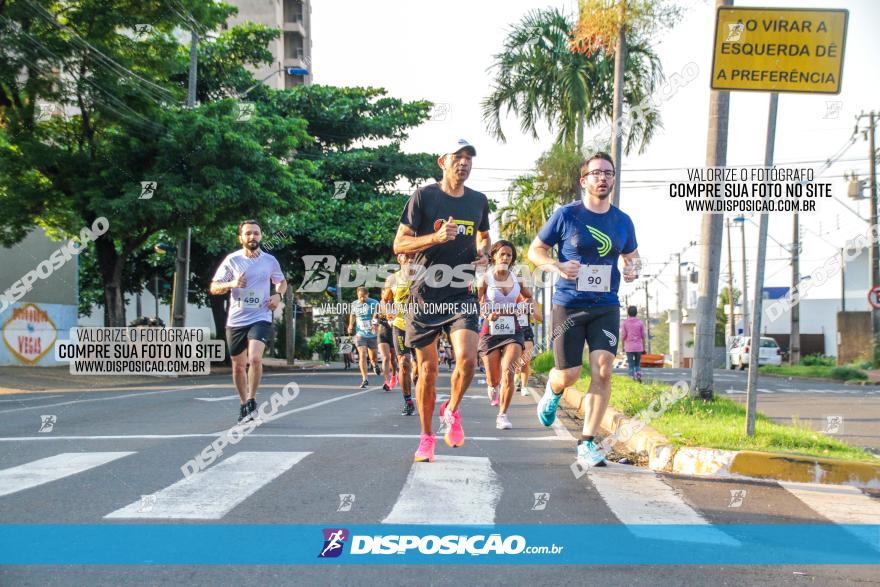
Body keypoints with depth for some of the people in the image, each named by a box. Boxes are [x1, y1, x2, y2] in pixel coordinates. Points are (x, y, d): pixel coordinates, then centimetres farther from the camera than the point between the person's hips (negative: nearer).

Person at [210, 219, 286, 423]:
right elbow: (213, 288, -1)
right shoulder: (232, 260, -1)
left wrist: (278, 295, 0)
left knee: (255, 358, -22)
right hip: (236, 320, 1)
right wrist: (232, 284, -20)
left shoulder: (270, 260, 3)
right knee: (238, 365, 9)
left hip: (260, 318, -1)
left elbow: (282, 281, 21)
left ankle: (251, 402, -6)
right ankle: (244, 404, 28)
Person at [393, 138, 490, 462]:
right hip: (425, 293, -2)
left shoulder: (479, 201, 10)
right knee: (427, 369, 2)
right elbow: (399, 244, -5)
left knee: (468, 359, -17)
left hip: (462, 293, 2)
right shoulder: (424, 196, -2)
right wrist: (436, 237, -20)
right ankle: (426, 436, 19)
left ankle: (452, 411, 13)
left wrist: (484, 254, 5)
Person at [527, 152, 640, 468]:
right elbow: (535, 250, 4)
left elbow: (632, 254, 23)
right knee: (568, 375, -1)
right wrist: (557, 266, -15)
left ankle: (588, 444, -5)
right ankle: (552, 393, 40)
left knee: (603, 369, -14)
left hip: (606, 305, 2)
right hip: (569, 304, -2)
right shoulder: (566, 215, -3)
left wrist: (633, 268, -1)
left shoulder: (623, 221, 6)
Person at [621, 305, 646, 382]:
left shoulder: (625, 323, -1)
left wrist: (623, 347, 9)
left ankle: (633, 378, -4)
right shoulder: (640, 323, 1)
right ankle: (639, 375, -5)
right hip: (639, 347, 2)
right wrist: (644, 348, 10)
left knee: (631, 365, 2)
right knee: (638, 364, 15)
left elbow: (623, 336, -2)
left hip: (629, 347, -1)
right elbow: (643, 336, 2)